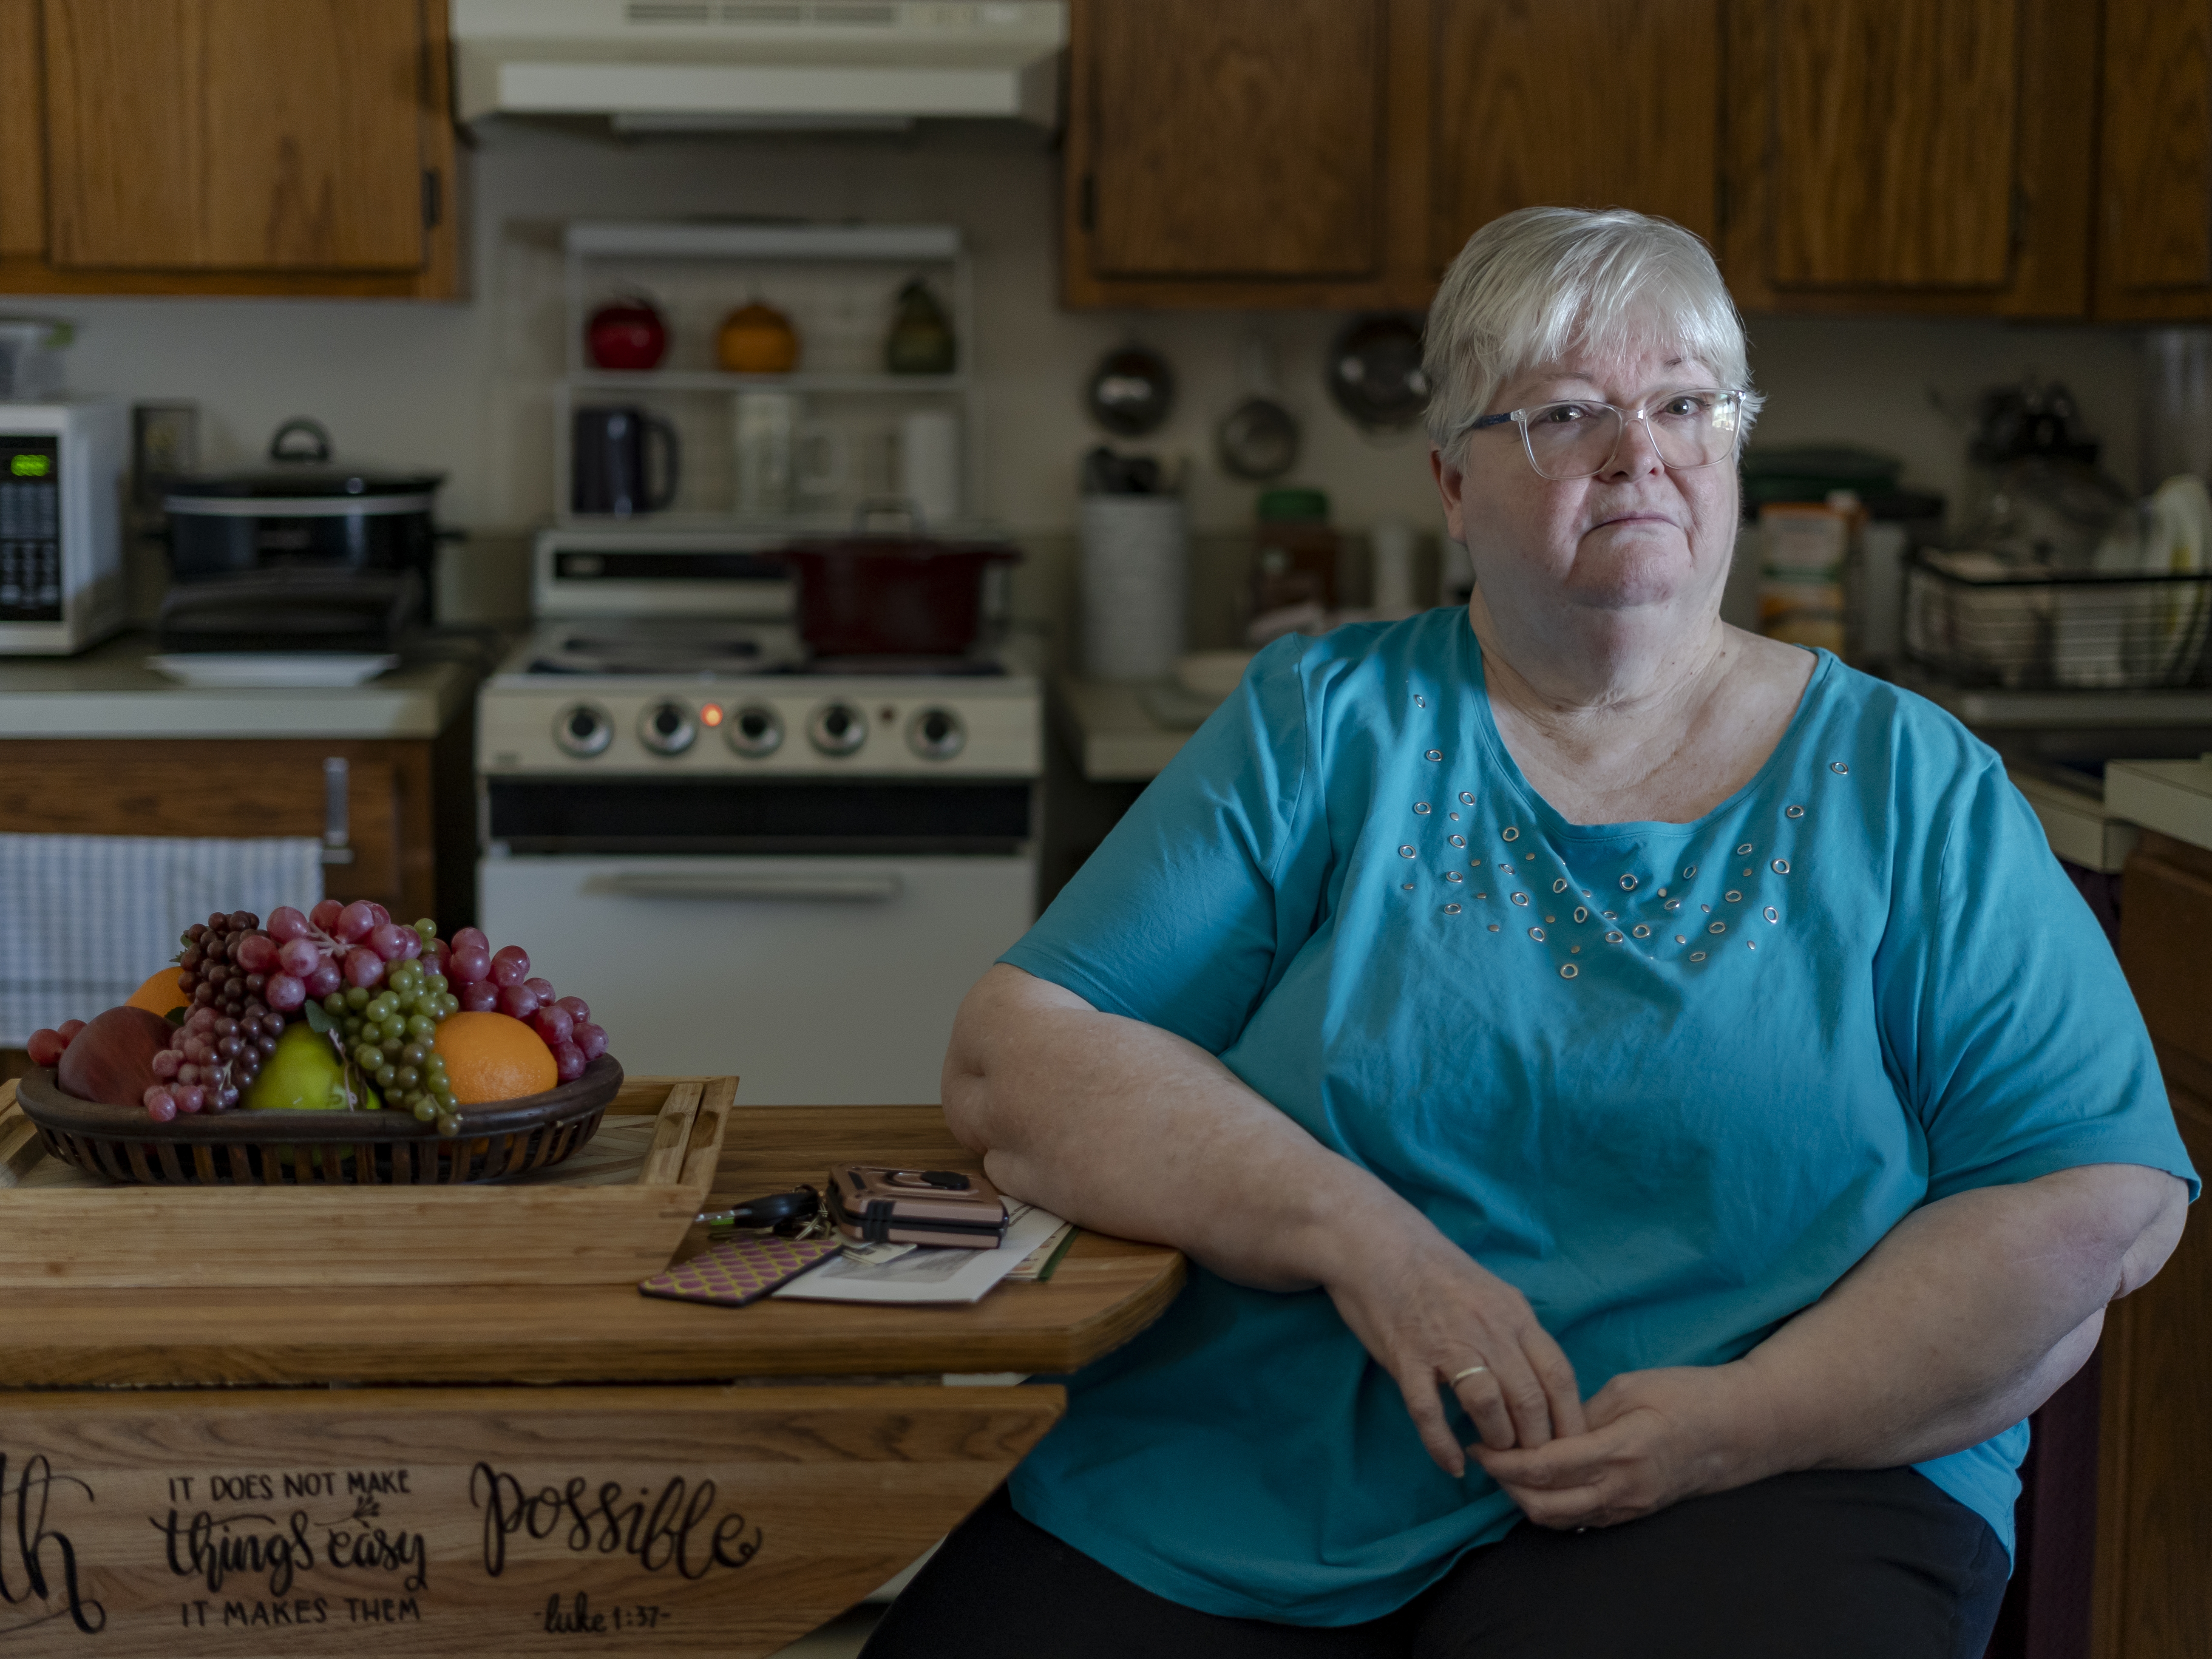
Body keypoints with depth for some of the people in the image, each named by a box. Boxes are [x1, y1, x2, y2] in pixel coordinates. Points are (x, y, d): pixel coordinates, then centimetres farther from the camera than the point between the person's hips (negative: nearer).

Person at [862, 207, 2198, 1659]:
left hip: (1757, 1490, -1)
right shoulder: (1324, 724, 8)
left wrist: (1755, 1417, -14)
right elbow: (1016, 1057, 1)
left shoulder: (1913, 788, 8)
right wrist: (1357, 1236, -15)